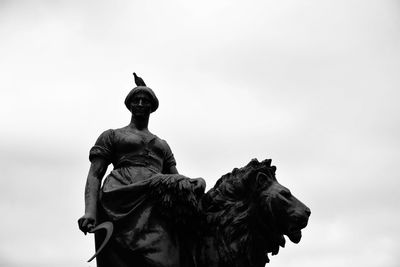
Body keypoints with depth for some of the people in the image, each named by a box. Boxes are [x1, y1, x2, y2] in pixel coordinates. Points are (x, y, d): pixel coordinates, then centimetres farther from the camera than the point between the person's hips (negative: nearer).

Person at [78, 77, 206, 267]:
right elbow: (94, 175, 10)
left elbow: (177, 178, 23)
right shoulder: (111, 136, 23)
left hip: (156, 208, 3)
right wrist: (90, 212, -9)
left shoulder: (163, 145, 35)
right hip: (122, 198, -3)